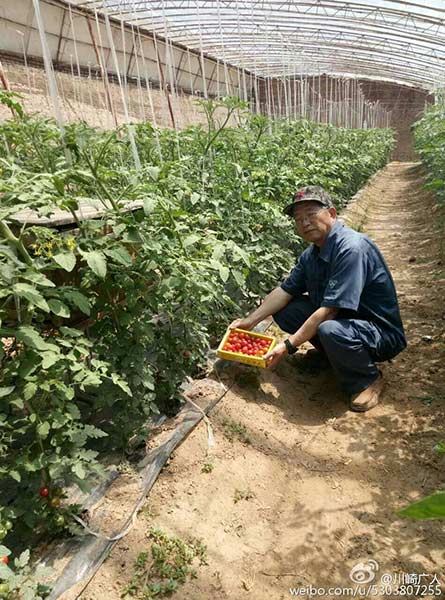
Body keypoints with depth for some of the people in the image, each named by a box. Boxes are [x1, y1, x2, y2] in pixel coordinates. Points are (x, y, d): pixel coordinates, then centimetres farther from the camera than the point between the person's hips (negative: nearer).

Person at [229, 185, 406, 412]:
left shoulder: (352, 248, -26)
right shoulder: (312, 254, 1)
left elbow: (329, 311, -30)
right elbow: (285, 290, 7)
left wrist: (288, 346, -25)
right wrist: (250, 320, -1)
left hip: (382, 333, -8)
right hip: (342, 318, 8)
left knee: (331, 330, -39)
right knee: (284, 310, -1)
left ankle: (368, 380, -7)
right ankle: (336, 356, 9)